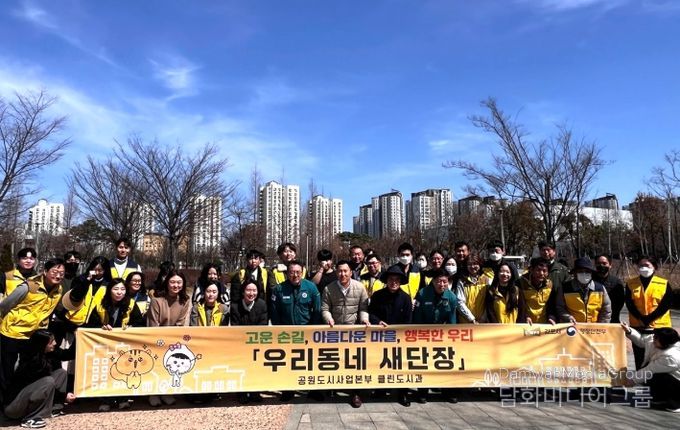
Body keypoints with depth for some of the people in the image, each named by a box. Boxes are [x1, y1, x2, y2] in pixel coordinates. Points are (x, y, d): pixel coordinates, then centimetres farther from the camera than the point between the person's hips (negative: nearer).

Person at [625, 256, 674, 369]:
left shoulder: (664, 284, 0)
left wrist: (650, 318, -15)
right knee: (640, 360, 9)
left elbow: (667, 304, -7)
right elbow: (629, 304, -3)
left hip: (660, 327, -1)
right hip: (638, 327, 2)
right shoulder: (630, 284, 4)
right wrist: (642, 318, -16)